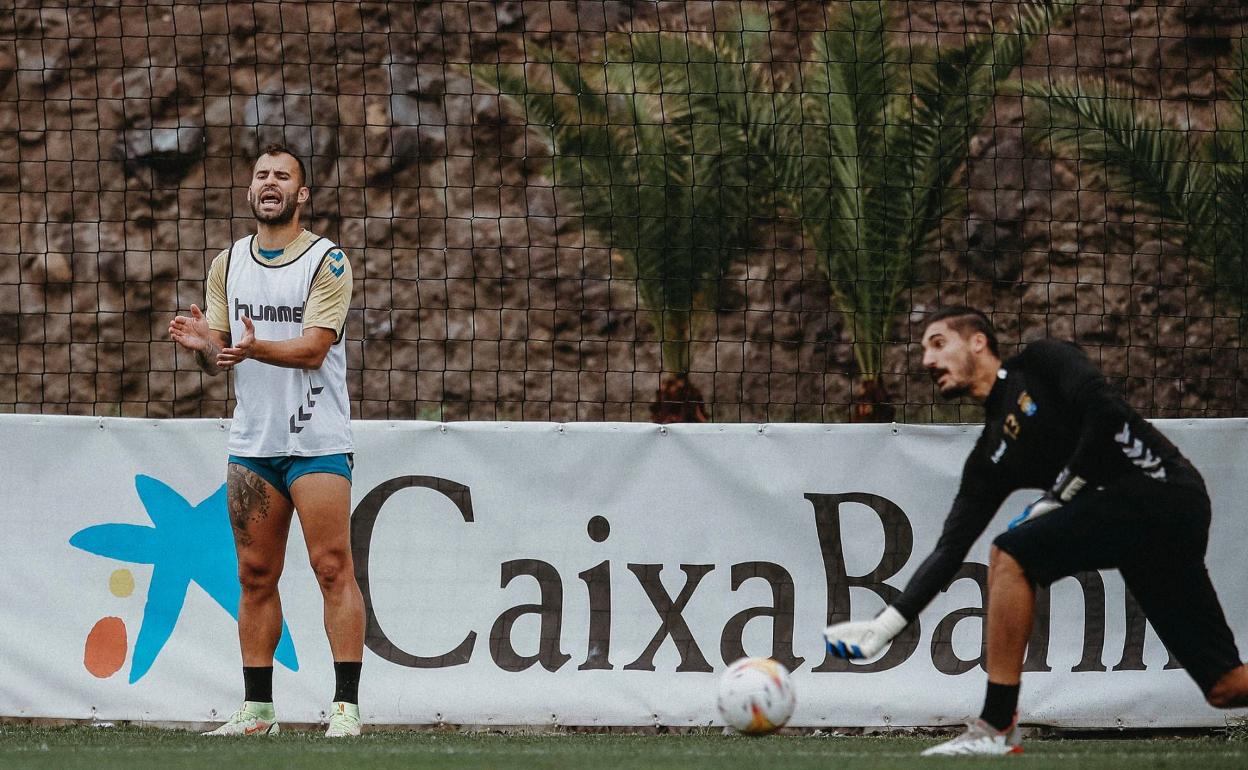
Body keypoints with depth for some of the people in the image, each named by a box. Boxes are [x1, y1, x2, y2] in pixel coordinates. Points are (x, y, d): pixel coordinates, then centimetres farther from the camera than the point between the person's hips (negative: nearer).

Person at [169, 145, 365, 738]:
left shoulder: (327, 261, -4)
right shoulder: (228, 265, 11)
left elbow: (313, 348, -15)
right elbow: (217, 361, 10)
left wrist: (255, 348, -32)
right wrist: (203, 345, -13)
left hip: (316, 441, -5)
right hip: (251, 443, 5)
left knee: (332, 567, -10)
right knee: (255, 576, 6)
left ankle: (346, 705, -10)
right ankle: (256, 708, 10)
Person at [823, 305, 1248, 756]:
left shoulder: (1042, 363, 1)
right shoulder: (991, 456, 20)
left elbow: (1106, 412, -15)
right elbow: (951, 549, 17)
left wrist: (1059, 495, -7)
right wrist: (885, 626, 8)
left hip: (1159, 490, -8)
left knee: (1012, 555, -11)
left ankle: (996, 729, -8)